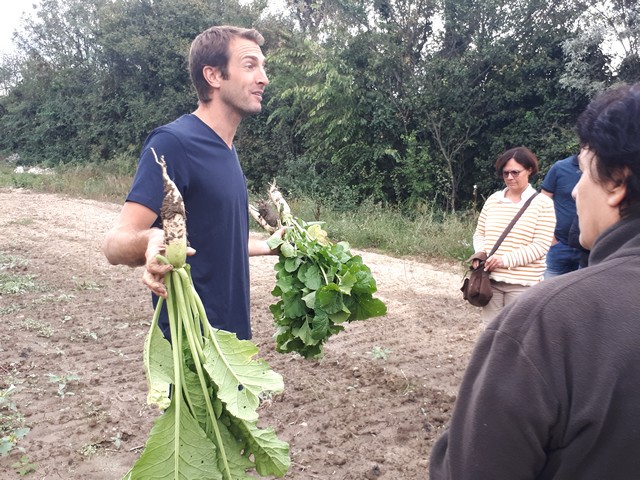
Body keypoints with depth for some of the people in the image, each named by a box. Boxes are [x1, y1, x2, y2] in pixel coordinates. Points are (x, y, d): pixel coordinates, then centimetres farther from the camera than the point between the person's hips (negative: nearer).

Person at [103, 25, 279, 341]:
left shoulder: (225, 150, 9)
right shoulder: (173, 143, -17)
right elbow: (116, 244, -22)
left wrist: (271, 245, 29)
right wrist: (149, 241, -43)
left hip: (232, 329, 8)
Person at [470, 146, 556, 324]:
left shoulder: (542, 203, -5)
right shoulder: (493, 200, 7)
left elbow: (540, 246, -11)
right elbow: (479, 233, 14)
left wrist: (506, 260, -19)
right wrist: (480, 252, -8)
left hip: (522, 283, -4)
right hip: (491, 279, 4)